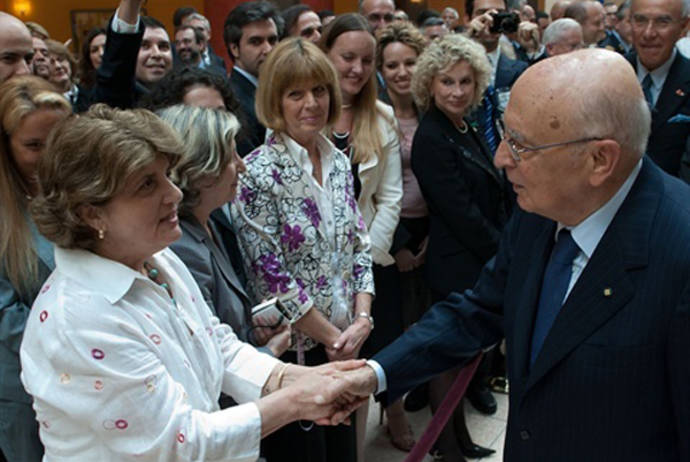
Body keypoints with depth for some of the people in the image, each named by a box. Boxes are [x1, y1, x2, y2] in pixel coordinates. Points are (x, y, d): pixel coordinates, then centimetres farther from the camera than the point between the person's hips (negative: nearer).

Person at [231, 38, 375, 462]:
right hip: (292, 347, -6)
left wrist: (361, 320, -5)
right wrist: (331, 336, -12)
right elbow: (270, 274, -18)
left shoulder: (338, 162, 3)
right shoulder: (258, 173, -17)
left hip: (345, 344, 6)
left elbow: (360, 246, 7)